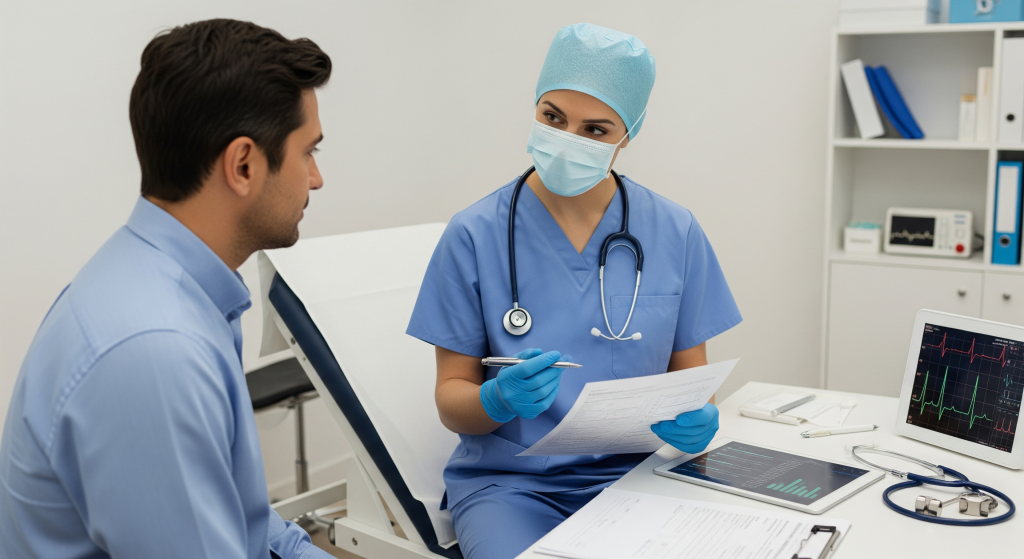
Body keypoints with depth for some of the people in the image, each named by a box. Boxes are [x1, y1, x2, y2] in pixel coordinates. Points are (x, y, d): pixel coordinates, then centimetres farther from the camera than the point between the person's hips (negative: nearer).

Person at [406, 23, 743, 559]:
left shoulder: (676, 234, 1)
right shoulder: (474, 236, -5)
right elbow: (451, 399, 0)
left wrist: (696, 421, -12)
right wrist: (500, 399, -22)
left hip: (631, 474, 3)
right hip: (507, 479, -2)